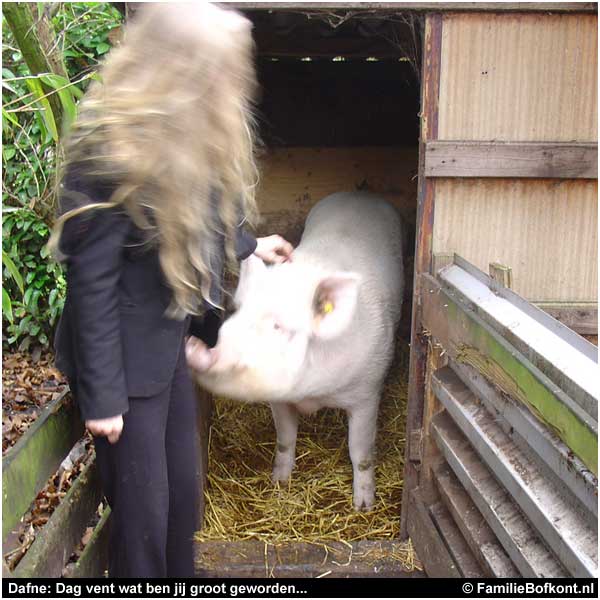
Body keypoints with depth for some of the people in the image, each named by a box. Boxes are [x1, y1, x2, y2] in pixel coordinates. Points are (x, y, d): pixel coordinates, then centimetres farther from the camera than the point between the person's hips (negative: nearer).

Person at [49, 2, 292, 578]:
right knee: (141, 509, 5)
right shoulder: (114, 148, -23)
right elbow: (91, 280, -22)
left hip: (169, 347, 8)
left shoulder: (185, 140, 4)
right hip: (126, 358, -8)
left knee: (183, 493, 18)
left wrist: (249, 246, 33)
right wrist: (102, 395, -19)